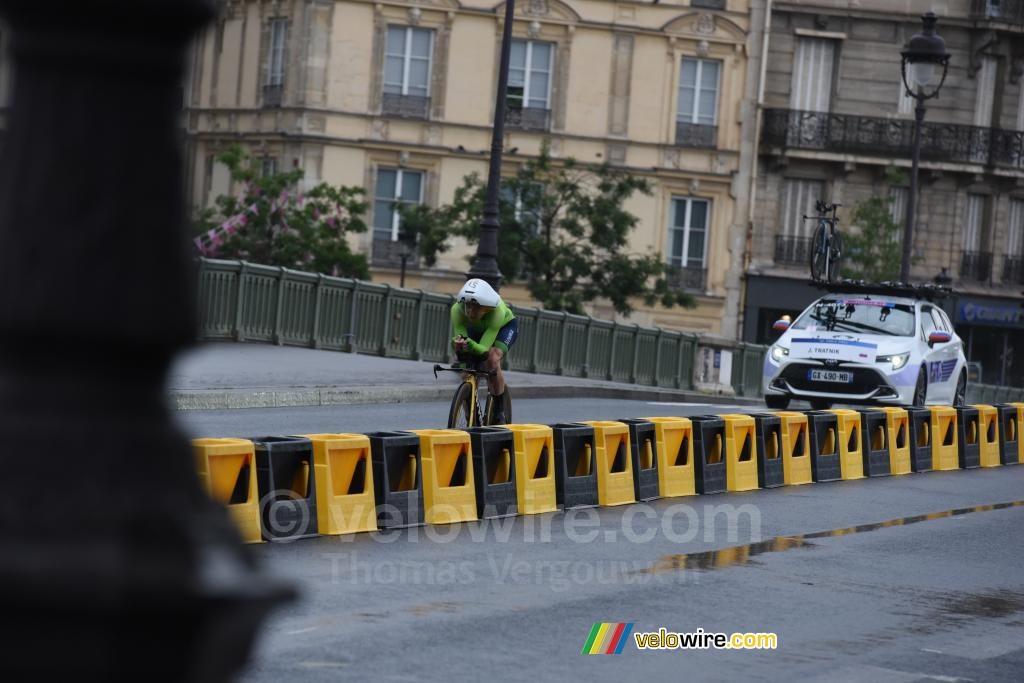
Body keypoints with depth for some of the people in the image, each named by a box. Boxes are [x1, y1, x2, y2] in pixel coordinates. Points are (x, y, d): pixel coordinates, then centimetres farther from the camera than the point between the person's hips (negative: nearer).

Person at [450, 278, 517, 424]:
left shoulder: (496, 311, -42)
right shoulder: (457, 310, -35)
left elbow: (484, 348, -43)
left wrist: (471, 345, -64)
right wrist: (458, 344, -58)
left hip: (505, 325, -3)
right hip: (476, 329, 3)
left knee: (492, 360, -31)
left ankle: (499, 413, -17)